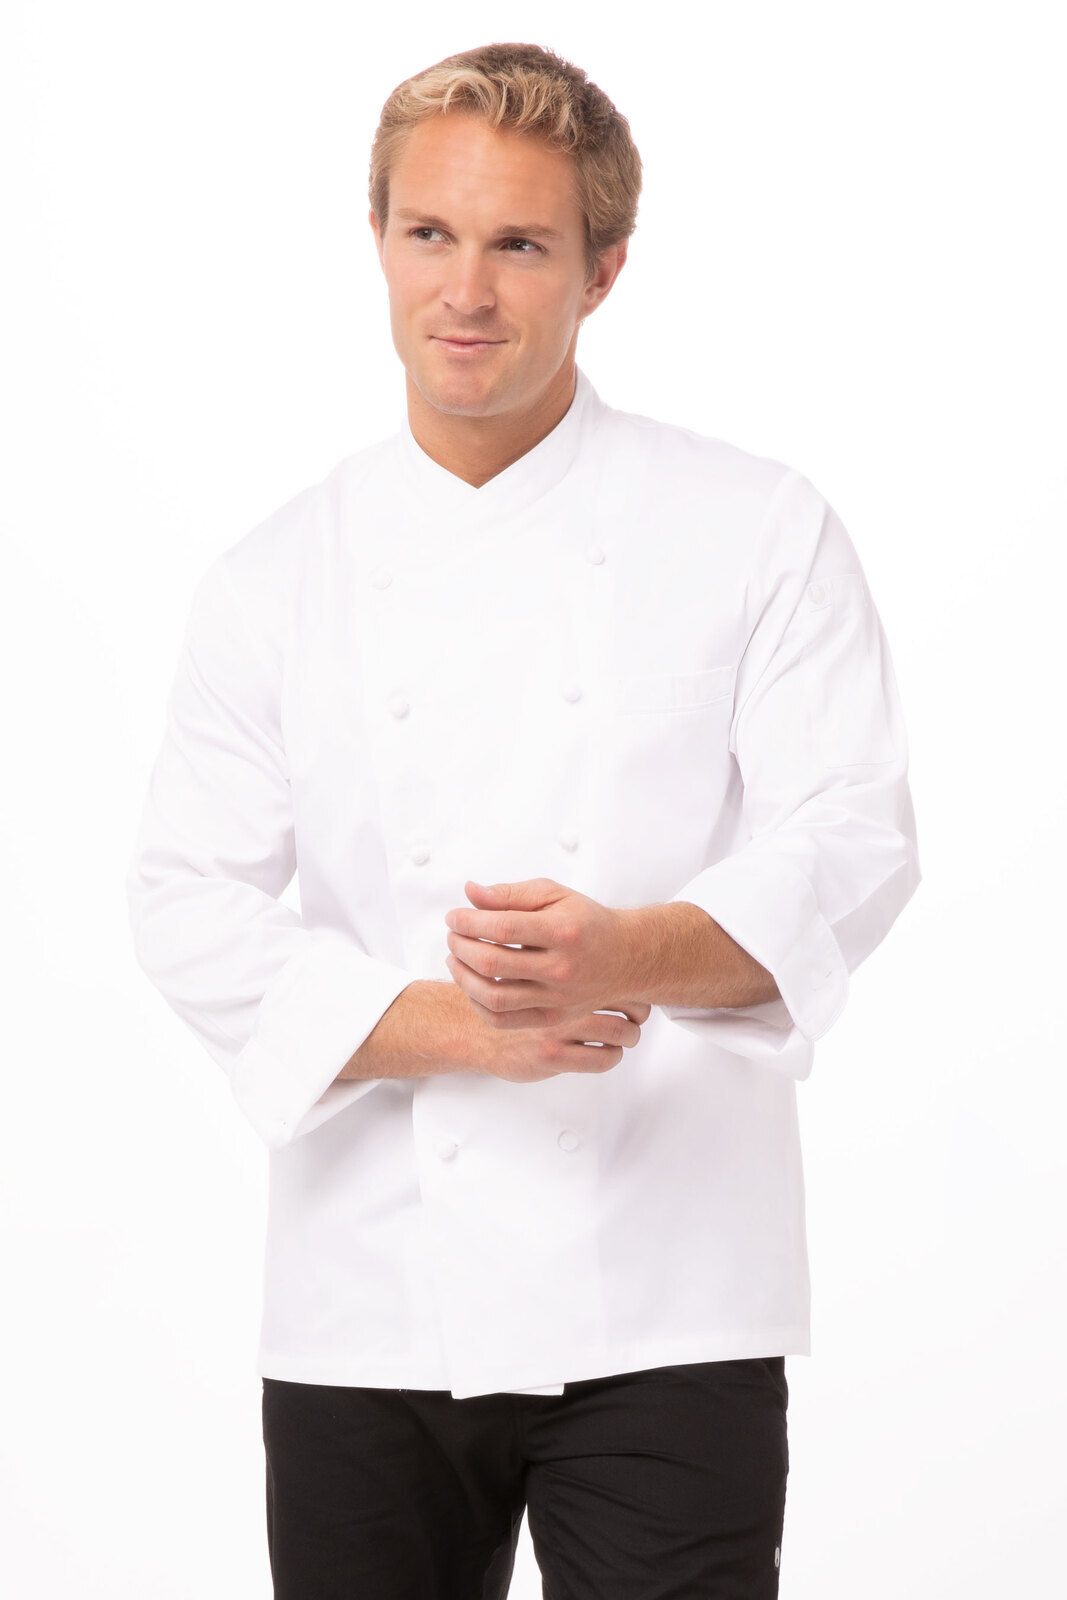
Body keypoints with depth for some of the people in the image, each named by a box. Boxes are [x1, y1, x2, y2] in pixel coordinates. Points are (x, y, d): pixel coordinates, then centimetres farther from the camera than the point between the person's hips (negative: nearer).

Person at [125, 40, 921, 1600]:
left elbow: (848, 843, -6)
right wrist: (459, 1026, -16)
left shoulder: (759, 532, 2)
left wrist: (629, 954, -27)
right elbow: (195, 908, 1)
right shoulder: (280, 579, 7)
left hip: (660, 1309, -2)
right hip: (367, 1310, 2)